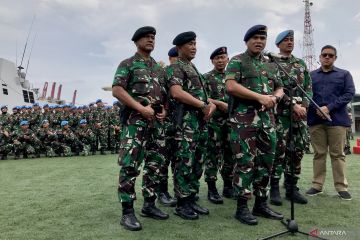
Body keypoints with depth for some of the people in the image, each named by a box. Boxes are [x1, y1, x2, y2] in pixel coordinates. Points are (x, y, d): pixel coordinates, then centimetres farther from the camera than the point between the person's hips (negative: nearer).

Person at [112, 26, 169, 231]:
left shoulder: (160, 68, 22)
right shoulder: (128, 64, 4)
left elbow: (165, 93, 24)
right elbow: (117, 90, -8)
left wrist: (164, 110, 3)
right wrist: (141, 108, -16)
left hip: (157, 120, 7)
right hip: (135, 119, -6)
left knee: (155, 164, 8)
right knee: (130, 165, -9)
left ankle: (150, 205, 19)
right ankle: (128, 211, -2)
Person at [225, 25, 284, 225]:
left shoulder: (271, 65, 21)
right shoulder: (237, 61, 1)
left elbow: (280, 88, 22)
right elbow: (231, 86, -13)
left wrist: (274, 98, -3)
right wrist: (260, 97, -17)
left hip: (267, 118, 7)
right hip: (244, 118, -6)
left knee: (266, 162, 9)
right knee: (245, 163, -6)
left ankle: (261, 203, 21)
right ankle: (242, 207, 4)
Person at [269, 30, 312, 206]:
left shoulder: (301, 63, 19)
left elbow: (308, 88, 13)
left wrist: (304, 106, -5)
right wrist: (293, 105, -15)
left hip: (300, 112, 6)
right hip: (281, 113, -5)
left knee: (298, 150, 6)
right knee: (279, 150, -6)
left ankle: (292, 187, 16)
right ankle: (274, 188, 3)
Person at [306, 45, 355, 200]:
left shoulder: (344, 74, 12)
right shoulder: (311, 75, 14)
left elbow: (349, 93, 0)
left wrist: (329, 108, -13)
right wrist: (316, 110, -13)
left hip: (337, 119, -1)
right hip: (315, 120, 1)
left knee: (337, 154, 2)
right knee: (319, 154, 6)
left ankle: (341, 187, 10)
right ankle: (317, 185, 12)